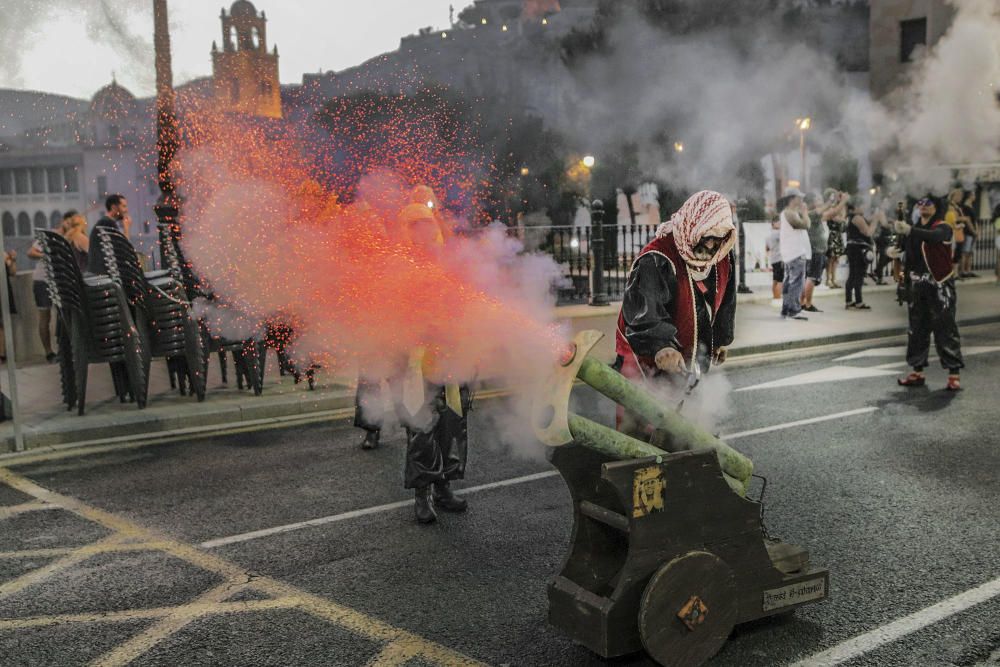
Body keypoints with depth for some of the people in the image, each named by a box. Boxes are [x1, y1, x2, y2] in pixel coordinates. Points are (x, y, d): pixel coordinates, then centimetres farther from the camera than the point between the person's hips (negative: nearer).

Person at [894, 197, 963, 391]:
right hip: (918, 287, 6)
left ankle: (954, 374, -5)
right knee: (917, 330, 9)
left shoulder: (943, 228, -6)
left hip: (941, 287, -6)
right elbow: (907, 254, 12)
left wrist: (909, 230, -42)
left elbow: (933, 237, -29)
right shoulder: (914, 230, 14)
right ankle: (917, 372, 17)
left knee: (946, 330, -7)